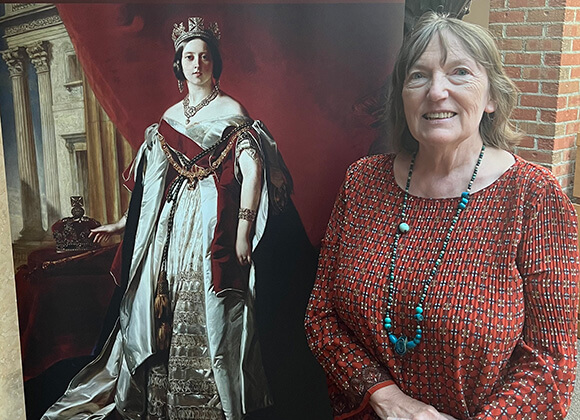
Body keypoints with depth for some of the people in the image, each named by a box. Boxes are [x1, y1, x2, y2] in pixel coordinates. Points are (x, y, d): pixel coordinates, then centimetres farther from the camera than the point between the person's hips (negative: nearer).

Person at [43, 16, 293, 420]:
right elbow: (151, 181, 20)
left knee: (210, 310, -5)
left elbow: (253, 170, -10)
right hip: (173, 221, 5)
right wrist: (124, 223, 19)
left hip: (215, 220, -5)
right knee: (167, 313, 4)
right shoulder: (170, 118, 15)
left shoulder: (231, 110, 0)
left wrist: (244, 229, -18)